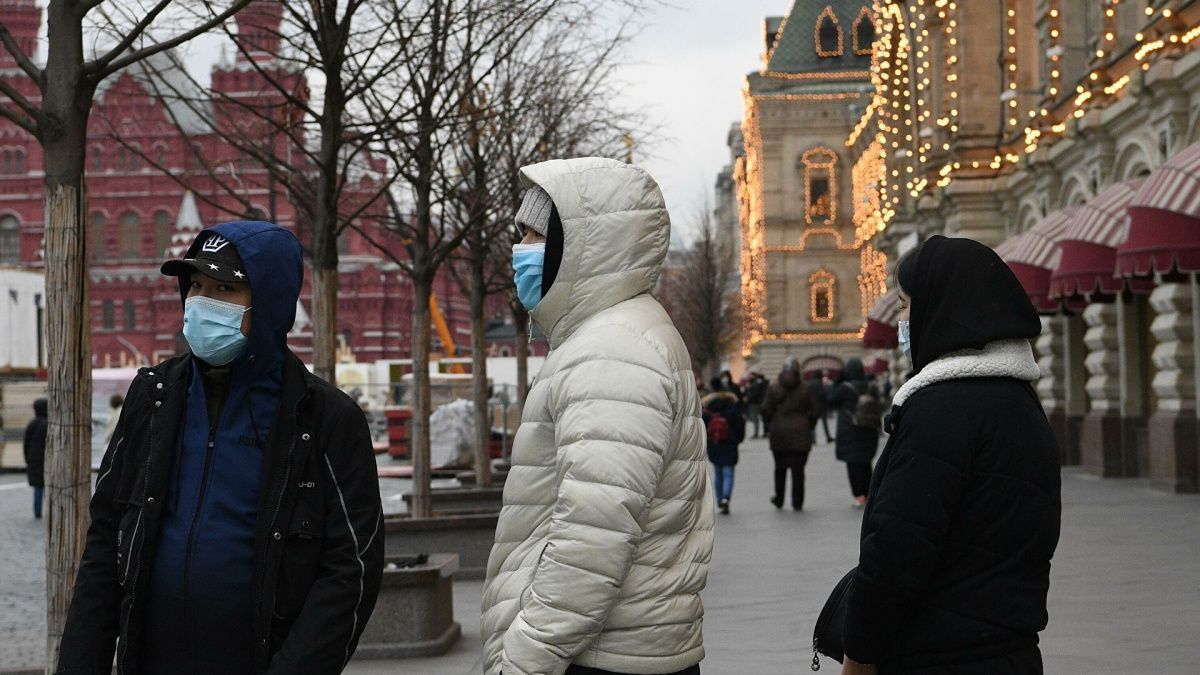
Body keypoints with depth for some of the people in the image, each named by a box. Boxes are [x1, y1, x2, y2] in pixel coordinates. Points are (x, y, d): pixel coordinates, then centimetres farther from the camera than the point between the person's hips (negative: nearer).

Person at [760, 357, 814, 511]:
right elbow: (813, 412, 1)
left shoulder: (774, 388, -4)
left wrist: (771, 423, 15)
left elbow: (766, 410, -3)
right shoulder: (804, 389, -3)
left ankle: (779, 499, 20)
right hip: (800, 434, 0)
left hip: (779, 434, 1)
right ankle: (797, 502, 2)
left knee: (780, 468, 14)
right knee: (798, 469, 3)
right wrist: (808, 427, 17)